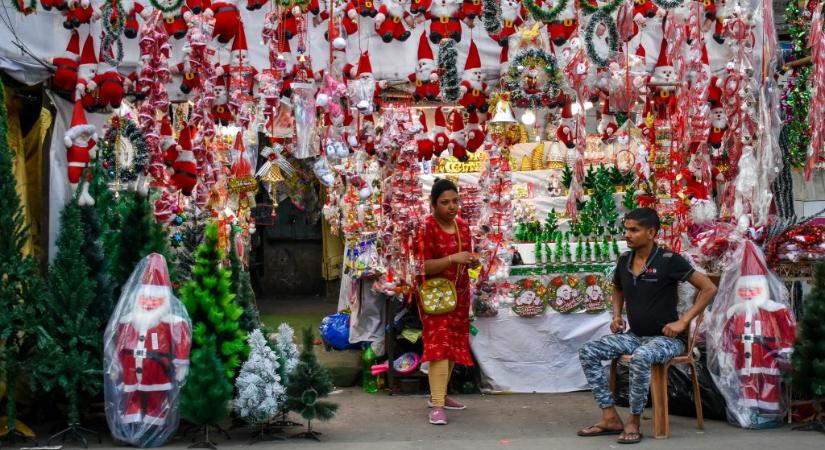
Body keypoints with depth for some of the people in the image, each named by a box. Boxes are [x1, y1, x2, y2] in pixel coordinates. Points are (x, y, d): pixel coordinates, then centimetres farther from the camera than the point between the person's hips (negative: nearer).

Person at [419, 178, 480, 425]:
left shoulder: (463, 225, 6)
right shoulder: (426, 227, -16)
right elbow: (423, 267, -20)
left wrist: (472, 261, -5)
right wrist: (452, 259, -30)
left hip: (460, 294, 7)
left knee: (454, 345, 13)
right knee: (439, 345, -15)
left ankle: (438, 394, 27)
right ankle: (437, 405, -16)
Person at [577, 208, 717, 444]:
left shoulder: (669, 260, -14)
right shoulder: (624, 260, 4)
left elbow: (709, 288, -12)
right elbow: (617, 289, 27)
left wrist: (683, 321, -16)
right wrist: (616, 315, 9)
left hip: (666, 338, -7)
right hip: (634, 335, 7)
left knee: (641, 358, -39)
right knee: (587, 352, -12)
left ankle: (633, 422, -20)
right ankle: (611, 418, -9)